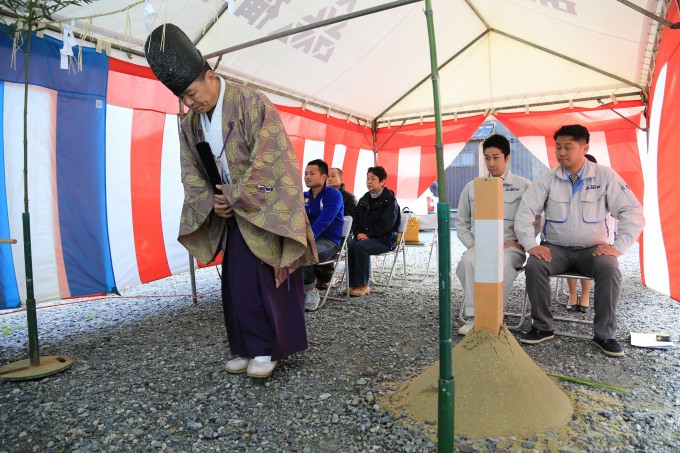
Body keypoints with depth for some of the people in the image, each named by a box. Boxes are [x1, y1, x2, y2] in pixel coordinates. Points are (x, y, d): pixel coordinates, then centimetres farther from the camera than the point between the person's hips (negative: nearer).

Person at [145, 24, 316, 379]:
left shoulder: (251, 103, -13)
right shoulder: (190, 123, 8)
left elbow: (268, 161, -19)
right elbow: (191, 173, 10)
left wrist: (234, 197, -14)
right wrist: (211, 203, -7)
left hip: (264, 213, -6)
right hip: (231, 218, 7)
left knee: (266, 280, -5)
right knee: (235, 283, 8)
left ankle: (269, 348, 9)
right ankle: (247, 347, 21)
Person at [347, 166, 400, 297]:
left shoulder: (390, 201, -4)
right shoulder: (364, 200, 16)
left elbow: (385, 225, -14)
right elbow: (356, 220, 14)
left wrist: (368, 235, -18)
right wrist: (358, 233, -7)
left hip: (385, 238, -6)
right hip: (364, 236, 6)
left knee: (361, 246, -32)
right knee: (350, 244, -25)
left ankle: (363, 285, -23)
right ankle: (353, 283, -20)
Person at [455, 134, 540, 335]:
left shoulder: (524, 186, 5)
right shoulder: (472, 187, 12)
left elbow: (534, 222, 5)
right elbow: (461, 222, 16)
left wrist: (517, 243, -7)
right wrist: (472, 245, 1)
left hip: (510, 248, -2)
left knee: (502, 264, -37)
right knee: (467, 261, -33)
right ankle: (474, 317, -27)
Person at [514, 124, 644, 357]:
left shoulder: (605, 176, -2)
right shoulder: (546, 179, 0)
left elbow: (633, 212, -4)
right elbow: (525, 212, -4)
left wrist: (618, 246, -15)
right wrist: (531, 245, -16)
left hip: (593, 248, 0)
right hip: (556, 248, 1)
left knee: (609, 270, -30)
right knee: (534, 266, -27)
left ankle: (604, 334, -11)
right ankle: (542, 327, -9)